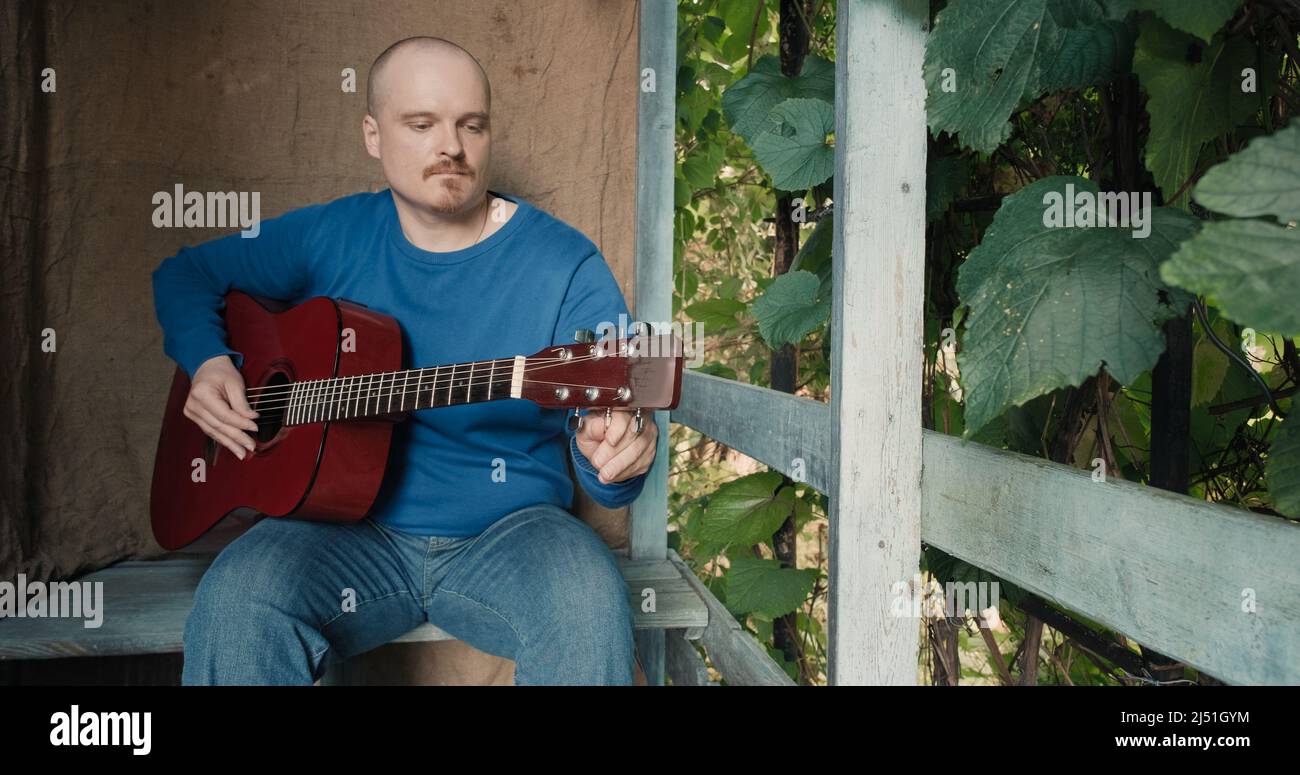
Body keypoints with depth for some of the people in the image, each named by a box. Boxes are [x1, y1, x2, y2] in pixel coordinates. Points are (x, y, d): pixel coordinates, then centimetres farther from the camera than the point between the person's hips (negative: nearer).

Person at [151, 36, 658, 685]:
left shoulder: (566, 266, -6)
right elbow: (187, 273, 18)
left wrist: (615, 459, -37)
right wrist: (207, 361, -3)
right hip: (349, 528, 2)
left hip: (509, 530, -1)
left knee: (587, 600, -34)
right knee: (236, 598, -30)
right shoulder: (333, 237, 4)